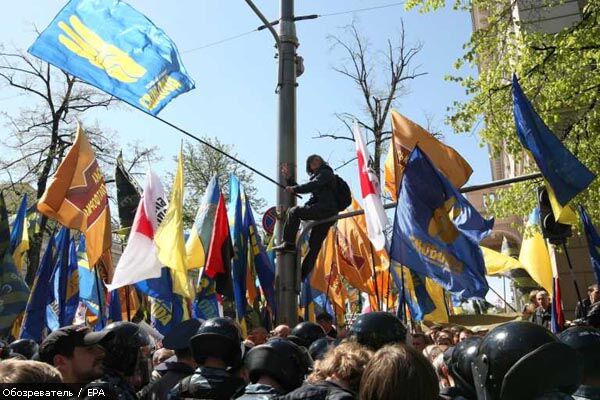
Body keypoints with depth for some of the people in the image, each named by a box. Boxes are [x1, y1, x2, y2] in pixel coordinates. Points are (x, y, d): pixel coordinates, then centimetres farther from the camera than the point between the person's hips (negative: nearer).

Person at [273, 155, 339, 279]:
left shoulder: (325, 173, 4)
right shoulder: (317, 177, 33)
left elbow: (312, 186, -14)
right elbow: (301, 189, 29)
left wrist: (294, 189, -12)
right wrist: (289, 179, 23)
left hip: (325, 209, -9)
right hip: (325, 213, 9)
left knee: (294, 211, -16)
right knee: (314, 244, 5)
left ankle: (289, 243, -20)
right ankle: (303, 274, 4)